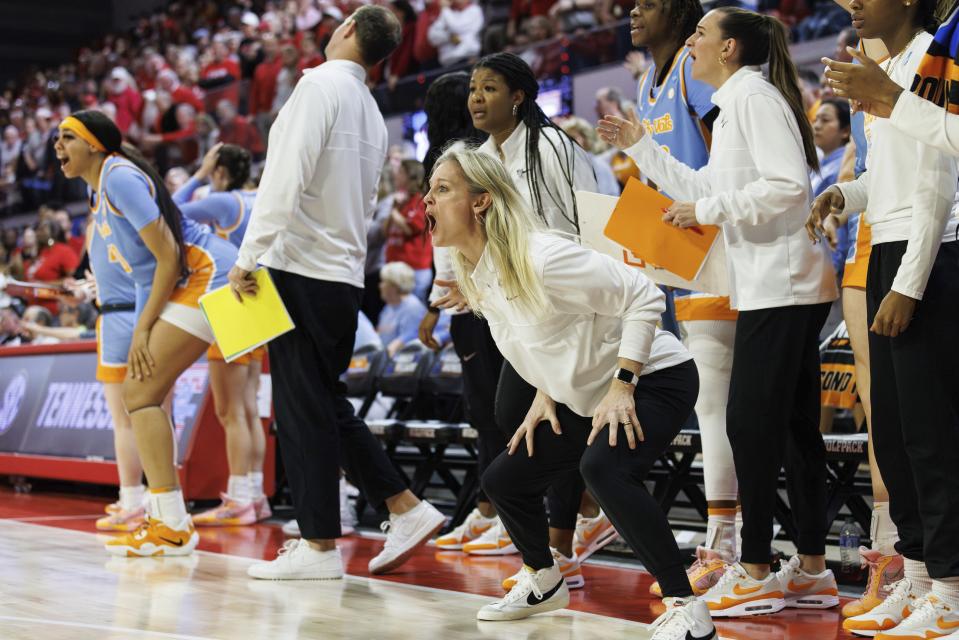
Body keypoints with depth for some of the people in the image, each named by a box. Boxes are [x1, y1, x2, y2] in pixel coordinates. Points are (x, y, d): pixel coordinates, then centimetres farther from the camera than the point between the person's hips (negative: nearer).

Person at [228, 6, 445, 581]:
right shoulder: (374, 117, 16)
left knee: (303, 407, -3)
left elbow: (286, 178, -17)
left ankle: (320, 546, 0)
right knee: (329, 405, 16)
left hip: (302, 271, -8)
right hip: (345, 275, 8)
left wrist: (249, 257, -16)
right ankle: (406, 509, 13)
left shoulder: (321, 86, -8)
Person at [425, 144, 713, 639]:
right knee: (502, 479, 11)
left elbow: (644, 297, -24)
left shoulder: (540, 259, -27)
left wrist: (622, 385, -26)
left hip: (654, 379, -9)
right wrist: (544, 392, 2)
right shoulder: (475, 277, 0)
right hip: (585, 400, 9)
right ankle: (543, 583, 37)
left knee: (603, 467, -36)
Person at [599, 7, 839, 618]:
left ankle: (755, 574, -6)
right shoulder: (734, 104, 20)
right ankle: (812, 570, 14)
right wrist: (641, 146, 24)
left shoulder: (755, 97, -11)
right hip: (777, 287, 10)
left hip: (781, 285, -10)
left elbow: (788, 187, -21)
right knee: (793, 425, 10)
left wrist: (708, 211, -16)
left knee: (752, 423, -9)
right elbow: (706, 190, 25)